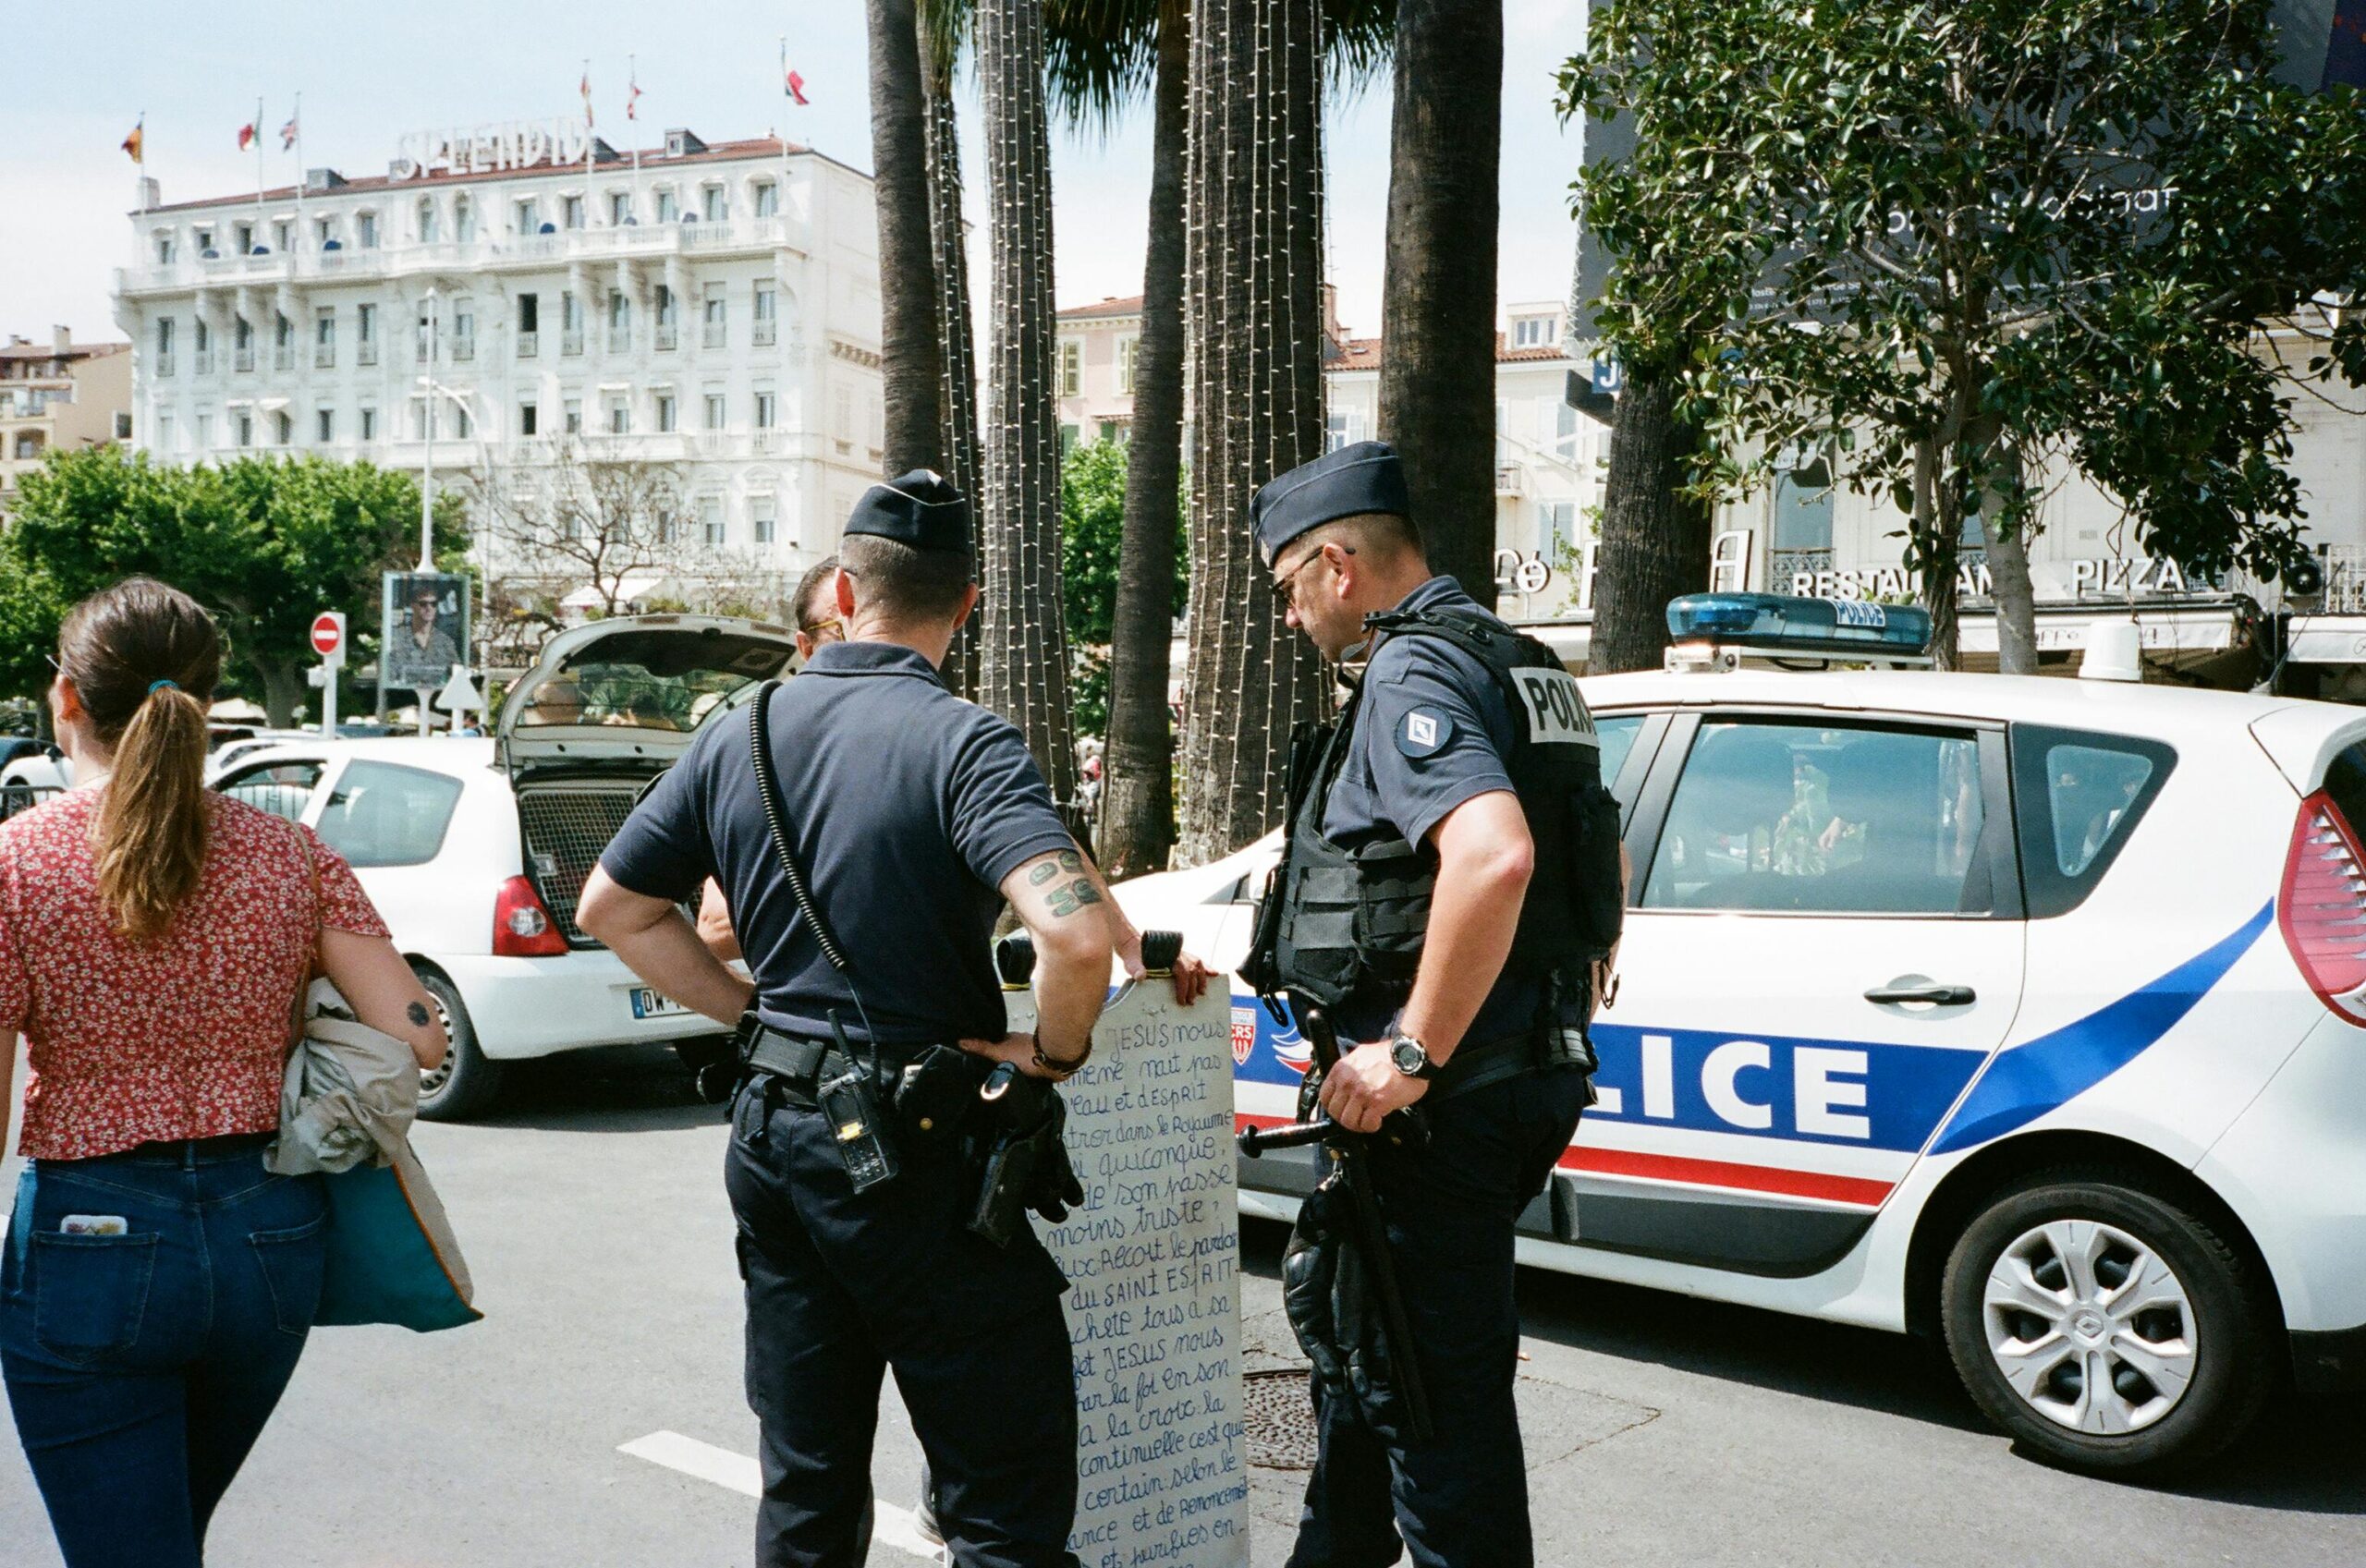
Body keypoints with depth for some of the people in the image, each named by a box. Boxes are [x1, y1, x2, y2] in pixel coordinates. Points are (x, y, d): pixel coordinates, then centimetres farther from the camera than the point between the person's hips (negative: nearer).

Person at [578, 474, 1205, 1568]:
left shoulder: (740, 737, 5)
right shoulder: (960, 742, -15)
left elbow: (612, 908, 14)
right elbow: (1076, 935, -29)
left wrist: (754, 1013, 12)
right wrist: (1053, 1053, -11)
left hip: (773, 1134, 7)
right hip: (915, 1154, -7)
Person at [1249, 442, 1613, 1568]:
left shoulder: (1413, 669, -15)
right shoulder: (1516, 664, 17)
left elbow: (1494, 854, -33)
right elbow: (1597, 855, 26)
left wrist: (1413, 1052, -26)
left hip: (1447, 1097, -11)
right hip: (1527, 1070, 11)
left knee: (1439, 1389, -1)